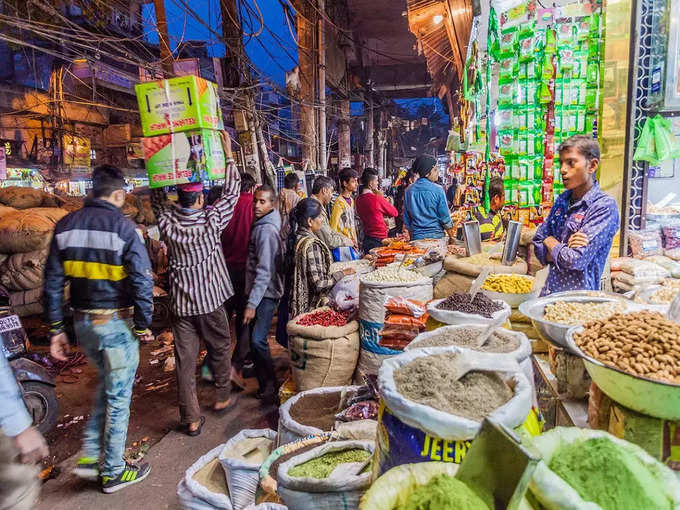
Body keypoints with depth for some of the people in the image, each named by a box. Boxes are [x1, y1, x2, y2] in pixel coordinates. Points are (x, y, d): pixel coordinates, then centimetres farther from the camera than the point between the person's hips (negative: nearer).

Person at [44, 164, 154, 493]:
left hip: (82, 323, 6)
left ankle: (89, 456, 28)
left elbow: (52, 282, 5)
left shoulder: (65, 225, 3)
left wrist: (56, 328, 11)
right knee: (118, 396, 8)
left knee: (106, 385, 26)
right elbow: (142, 281, -17)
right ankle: (113, 472, 22)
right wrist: (143, 326, -6)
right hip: (116, 323, -6)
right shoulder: (122, 226, -14)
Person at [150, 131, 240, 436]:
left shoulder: (167, 221, -7)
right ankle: (222, 397, 34)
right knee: (220, 348, 19)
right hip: (211, 299, -2)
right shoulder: (210, 220, -13)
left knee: (185, 359, 6)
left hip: (180, 302, 2)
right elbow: (232, 192, -2)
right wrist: (227, 152, 3)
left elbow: (156, 196, 13)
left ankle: (191, 419, 13)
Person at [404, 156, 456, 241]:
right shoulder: (438, 190, -11)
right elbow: (445, 217, -6)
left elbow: (406, 220, 8)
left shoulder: (409, 190, 1)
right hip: (436, 235, -4)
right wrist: (452, 237, 7)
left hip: (416, 237, 4)